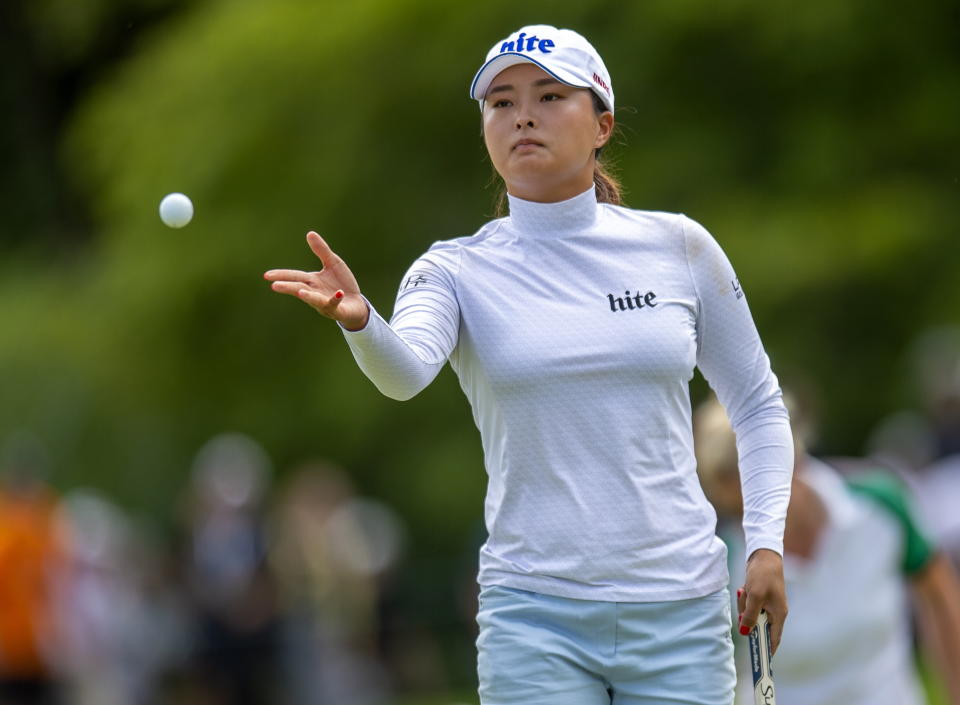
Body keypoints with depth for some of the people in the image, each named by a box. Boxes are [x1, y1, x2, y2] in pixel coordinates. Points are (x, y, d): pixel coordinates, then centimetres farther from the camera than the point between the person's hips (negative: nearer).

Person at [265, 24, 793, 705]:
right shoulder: (460, 270, 1)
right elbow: (406, 369, -22)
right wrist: (359, 319, -44)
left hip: (679, 615, 1)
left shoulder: (678, 246, 5)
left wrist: (766, 543, 2)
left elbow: (758, 404, 15)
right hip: (536, 618, -1)